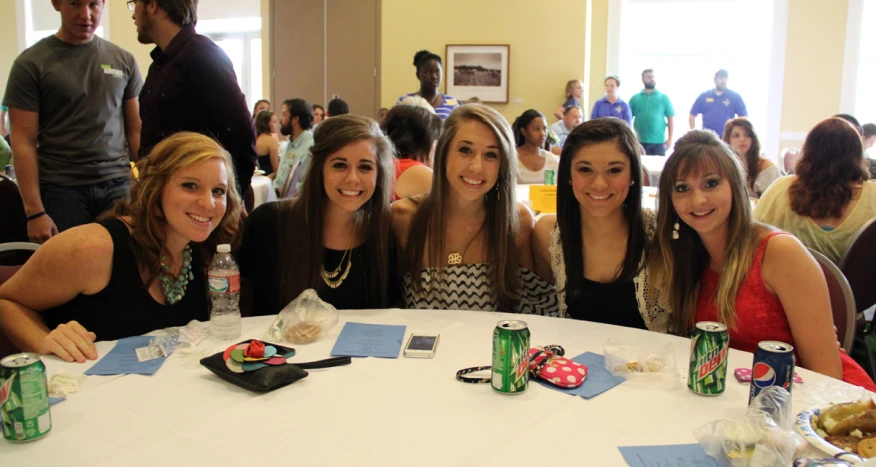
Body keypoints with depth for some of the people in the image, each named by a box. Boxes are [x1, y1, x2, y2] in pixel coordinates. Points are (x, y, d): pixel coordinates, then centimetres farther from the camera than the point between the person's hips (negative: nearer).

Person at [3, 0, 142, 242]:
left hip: (118, 185, 2)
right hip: (61, 189, -2)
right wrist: (34, 211, -10)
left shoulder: (123, 60, 8)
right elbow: (24, 142, -3)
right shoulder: (31, 63, 0)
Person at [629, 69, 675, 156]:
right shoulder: (635, 99, 7)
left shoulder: (664, 97, 7)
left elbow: (670, 119, 5)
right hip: (640, 141, 0)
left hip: (659, 141, 0)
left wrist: (670, 138, -2)